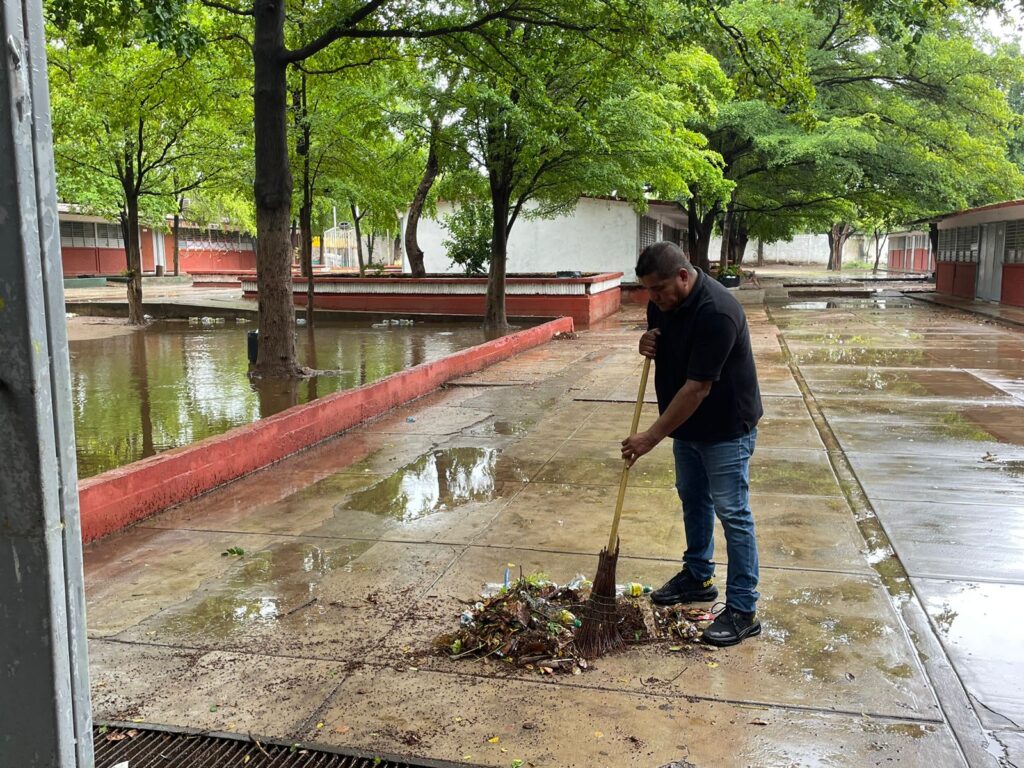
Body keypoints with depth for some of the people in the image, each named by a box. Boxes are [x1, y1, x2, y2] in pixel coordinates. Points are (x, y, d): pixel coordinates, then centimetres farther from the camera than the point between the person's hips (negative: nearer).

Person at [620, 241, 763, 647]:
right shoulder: (661, 301, -4)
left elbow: (697, 388, -31)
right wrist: (648, 344, -12)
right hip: (687, 424, 9)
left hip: (725, 427, -9)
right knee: (692, 500, 20)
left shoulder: (716, 312, -31)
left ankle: (743, 610, 7)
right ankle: (698, 577, 38)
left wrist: (651, 437, -27)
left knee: (732, 514, -2)